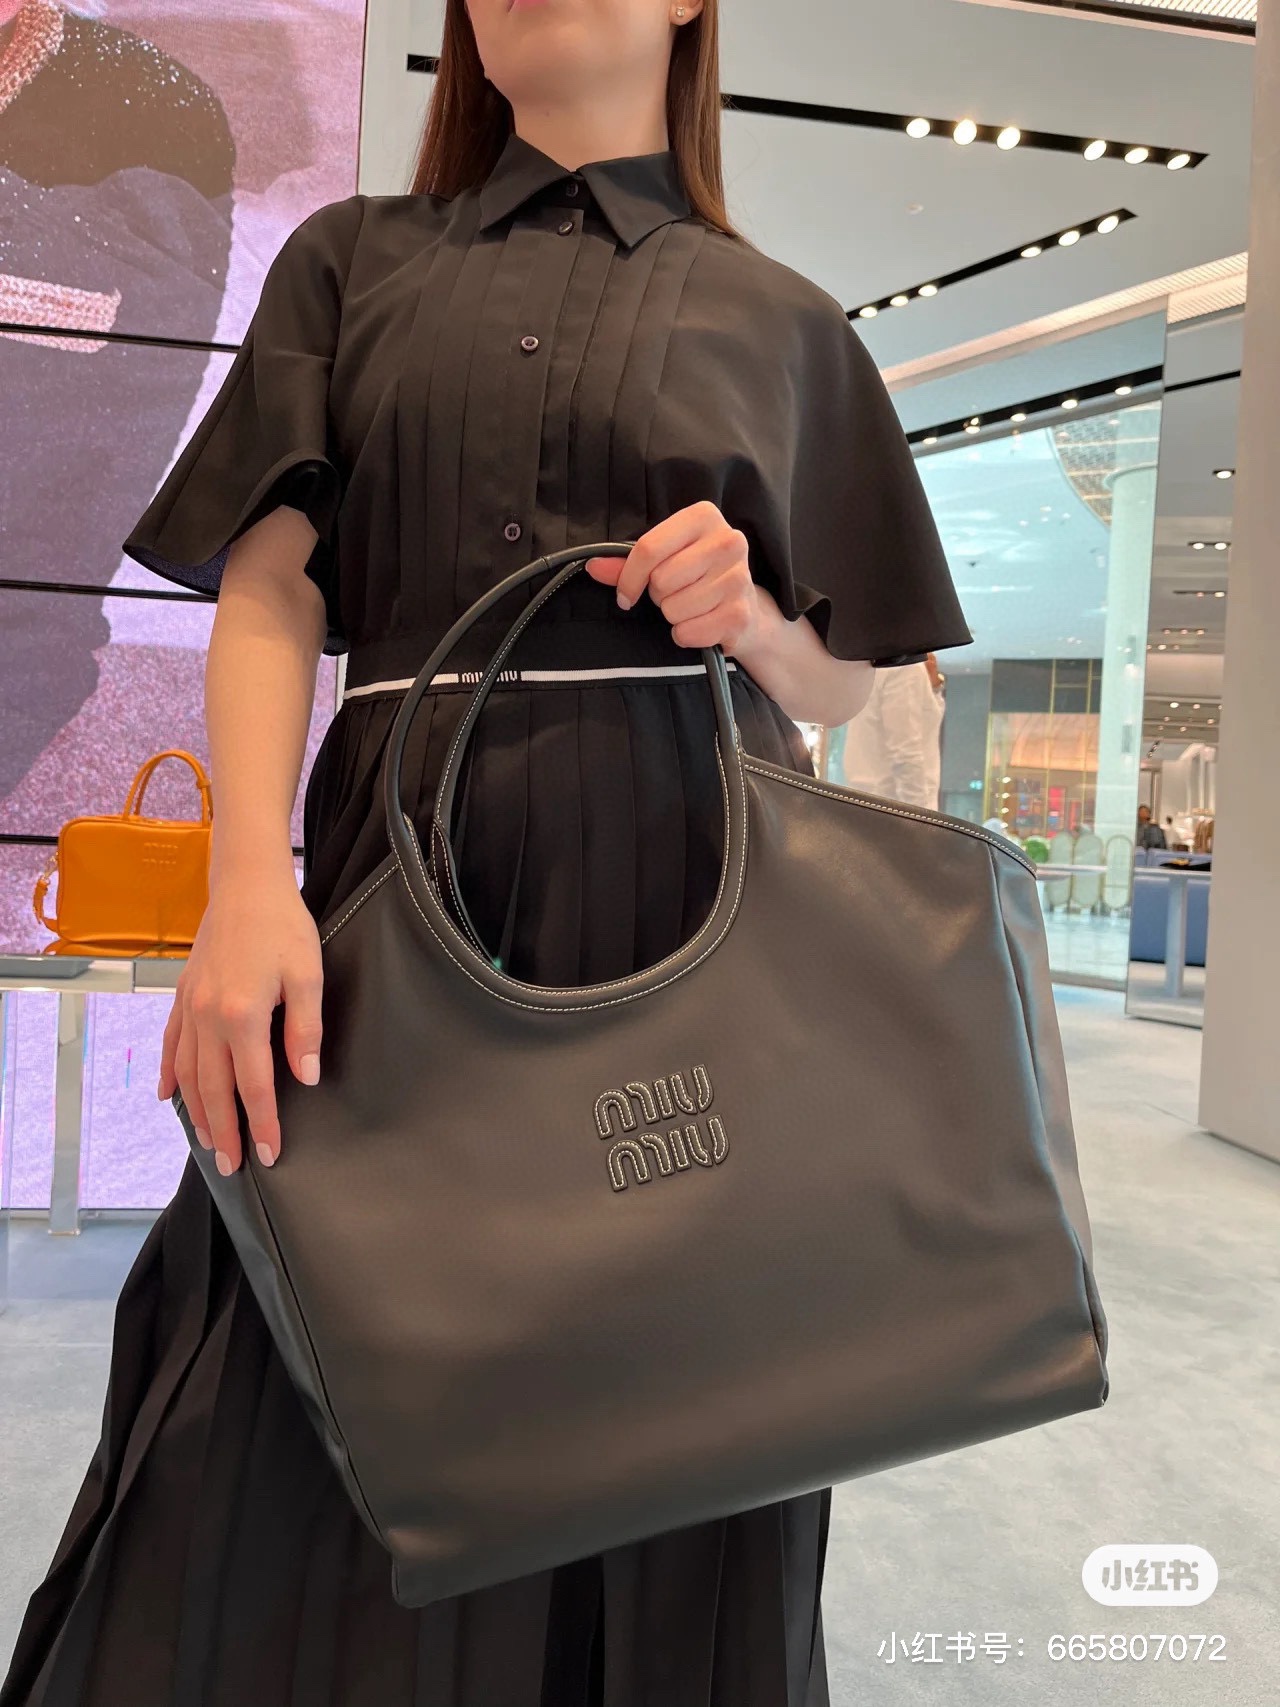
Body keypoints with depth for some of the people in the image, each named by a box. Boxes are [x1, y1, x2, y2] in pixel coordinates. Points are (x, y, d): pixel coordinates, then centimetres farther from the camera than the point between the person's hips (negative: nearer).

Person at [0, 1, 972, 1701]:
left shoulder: (783, 324, 16)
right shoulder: (354, 260, 17)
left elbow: (841, 685, 16)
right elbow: (268, 593, 4)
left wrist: (748, 616, -7)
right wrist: (251, 884, -12)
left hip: (696, 904, 0)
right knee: (277, 1467, 2)